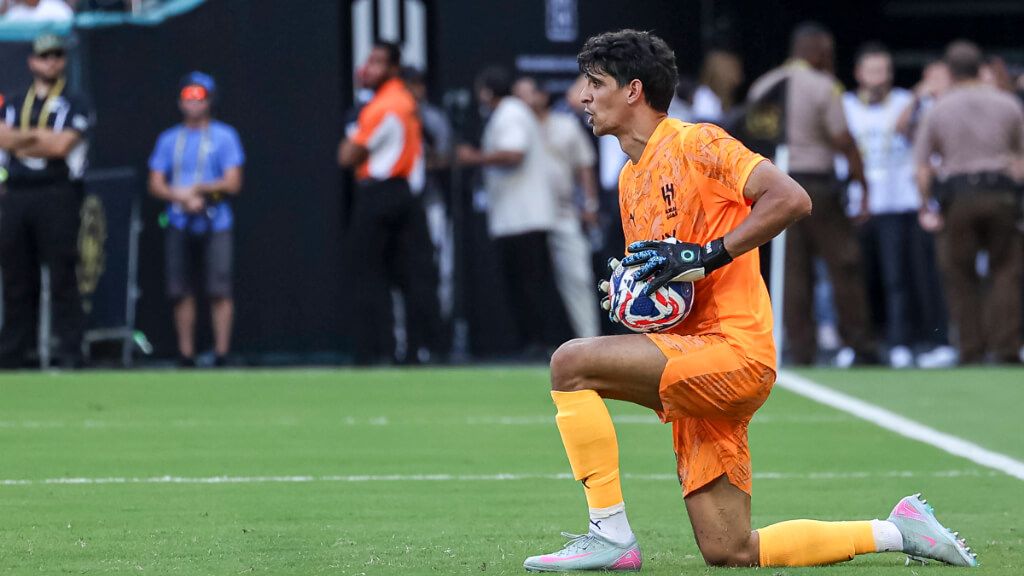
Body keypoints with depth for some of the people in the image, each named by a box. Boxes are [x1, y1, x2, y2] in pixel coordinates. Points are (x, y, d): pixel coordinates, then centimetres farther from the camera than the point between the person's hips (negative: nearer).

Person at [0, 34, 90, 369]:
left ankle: (70, 354, -9)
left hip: (57, 194, -4)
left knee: (62, 276, -9)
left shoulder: (73, 105, 6)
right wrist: (40, 135, -7)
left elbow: (62, 145, -9)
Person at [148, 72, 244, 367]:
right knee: (181, 291, 1)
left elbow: (233, 184, -3)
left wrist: (197, 189, -9)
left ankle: (221, 355, -8)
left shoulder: (224, 137, 4)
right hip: (179, 226, 3)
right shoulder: (169, 139, 14)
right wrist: (184, 198, -9)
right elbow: (156, 185, 7)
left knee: (219, 290, -9)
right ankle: (185, 356, 6)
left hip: (216, 225, -3)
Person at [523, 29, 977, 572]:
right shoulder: (629, 181, 21)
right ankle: (897, 532, 18)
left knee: (571, 363, -22)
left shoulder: (695, 143, -5)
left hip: (732, 349, -9)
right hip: (698, 372, 9)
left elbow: (791, 199, -17)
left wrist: (706, 254, -21)